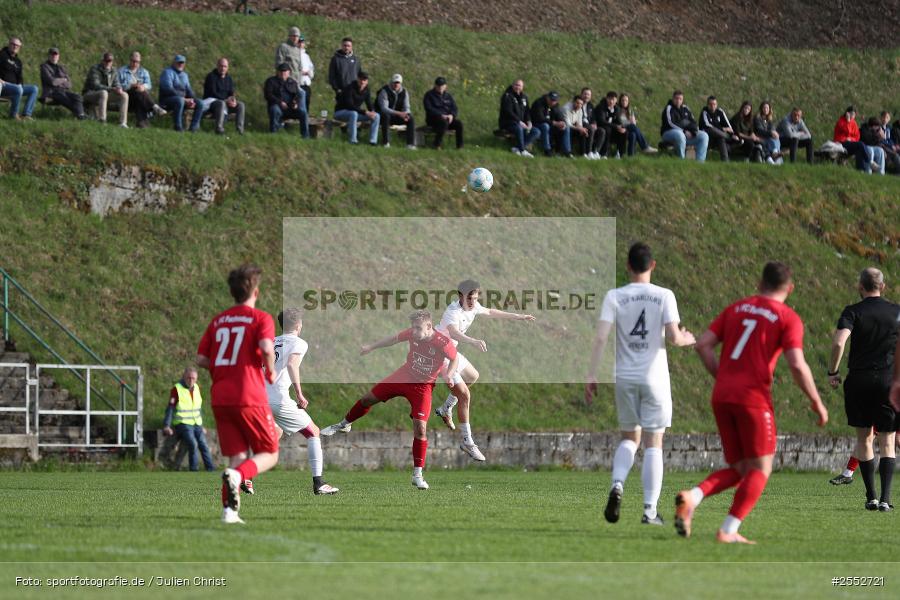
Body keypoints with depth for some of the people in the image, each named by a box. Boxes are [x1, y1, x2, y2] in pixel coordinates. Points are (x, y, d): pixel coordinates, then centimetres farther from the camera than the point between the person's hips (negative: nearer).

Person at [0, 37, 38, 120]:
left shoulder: (18, 61, 20)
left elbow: (19, 77, 20)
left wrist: (20, 84, -3)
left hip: (15, 85, 8)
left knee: (34, 89, -6)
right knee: (18, 89, -36)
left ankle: (26, 114, -15)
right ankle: (13, 114, -20)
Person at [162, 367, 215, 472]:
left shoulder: (196, 388, 12)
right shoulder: (177, 389, -6)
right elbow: (170, 408, -9)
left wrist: (201, 426, 25)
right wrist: (166, 425, -18)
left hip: (196, 424, 6)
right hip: (183, 424, -6)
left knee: (203, 445, -5)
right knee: (193, 444, -23)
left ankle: (211, 469, -5)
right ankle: (194, 469, -16)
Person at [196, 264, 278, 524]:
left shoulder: (218, 321, 14)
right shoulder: (261, 319, -2)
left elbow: (201, 360, 11)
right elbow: (266, 348, -20)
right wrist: (271, 372, -2)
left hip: (220, 399, 5)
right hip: (250, 397, -5)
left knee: (236, 456, 10)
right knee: (269, 455, 5)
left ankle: (229, 509, -7)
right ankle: (238, 475, -24)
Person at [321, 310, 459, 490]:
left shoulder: (443, 343, -28)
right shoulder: (413, 334, -17)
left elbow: (455, 359, -8)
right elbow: (394, 339, 4)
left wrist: (449, 375, -25)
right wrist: (371, 347, 12)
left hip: (423, 386, -4)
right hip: (404, 376, 4)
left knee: (420, 428, -13)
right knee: (368, 399, 13)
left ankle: (417, 475, -2)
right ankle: (344, 425, 43)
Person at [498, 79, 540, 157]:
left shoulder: (524, 97, 14)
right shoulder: (507, 96, -8)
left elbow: (526, 111, 15)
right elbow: (508, 112, -17)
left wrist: (528, 121, -5)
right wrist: (519, 122, -23)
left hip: (521, 123, 8)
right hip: (507, 123, -8)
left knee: (537, 132, -10)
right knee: (519, 128, -40)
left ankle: (517, 148, -21)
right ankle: (522, 150, -28)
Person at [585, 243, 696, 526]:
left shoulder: (614, 297, -2)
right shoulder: (664, 296, -5)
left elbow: (601, 337, -9)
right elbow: (673, 337, -12)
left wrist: (592, 376, -6)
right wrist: (685, 340, 11)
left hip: (624, 377, 2)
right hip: (654, 377, -2)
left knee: (629, 438, 18)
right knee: (653, 444, 5)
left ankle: (617, 485, -9)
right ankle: (650, 511, 2)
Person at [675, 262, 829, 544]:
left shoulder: (736, 308, 15)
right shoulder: (788, 319, -1)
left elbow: (703, 344, 8)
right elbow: (797, 365, -12)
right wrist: (817, 402, -1)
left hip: (722, 397, 6)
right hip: (753, 398, -6)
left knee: (738, 470, 14)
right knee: (761, 470, 6)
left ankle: (692, 497, -12)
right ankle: (728, 531, -6)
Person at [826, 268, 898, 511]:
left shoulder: (853, 312, -3)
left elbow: (838, 342, -18)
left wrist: (833, 372, -6)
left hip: (859, 381, -1)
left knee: (863, 439, 13)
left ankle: (871, 497, 11)